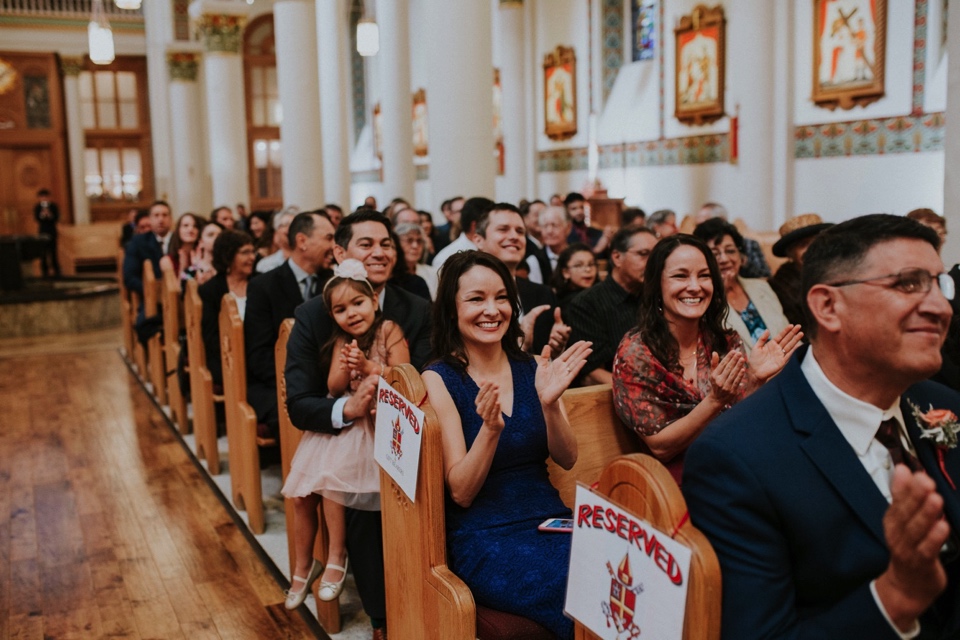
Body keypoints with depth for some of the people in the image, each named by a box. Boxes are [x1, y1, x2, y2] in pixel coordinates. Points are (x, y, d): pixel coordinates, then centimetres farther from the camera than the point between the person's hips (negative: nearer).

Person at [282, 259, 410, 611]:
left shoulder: (389, 331, -7)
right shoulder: (341, 341, 5)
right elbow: (335, 388, -4)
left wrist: (367, 367, -24)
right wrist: (345, 367, -23)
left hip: (377, 421, -5)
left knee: (330, 474, -25)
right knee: (301, 495, 2)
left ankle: (336, 557, -5)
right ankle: (303, 567, 22)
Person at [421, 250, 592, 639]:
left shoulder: (532, 369, 7)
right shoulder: (439, 379, -6)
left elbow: (566, 460, 3)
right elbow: (461, 492, -9)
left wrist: (549, 403, -15)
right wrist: (490, 429, -26)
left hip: (551, 519, 5)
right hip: (484, 538, -4)